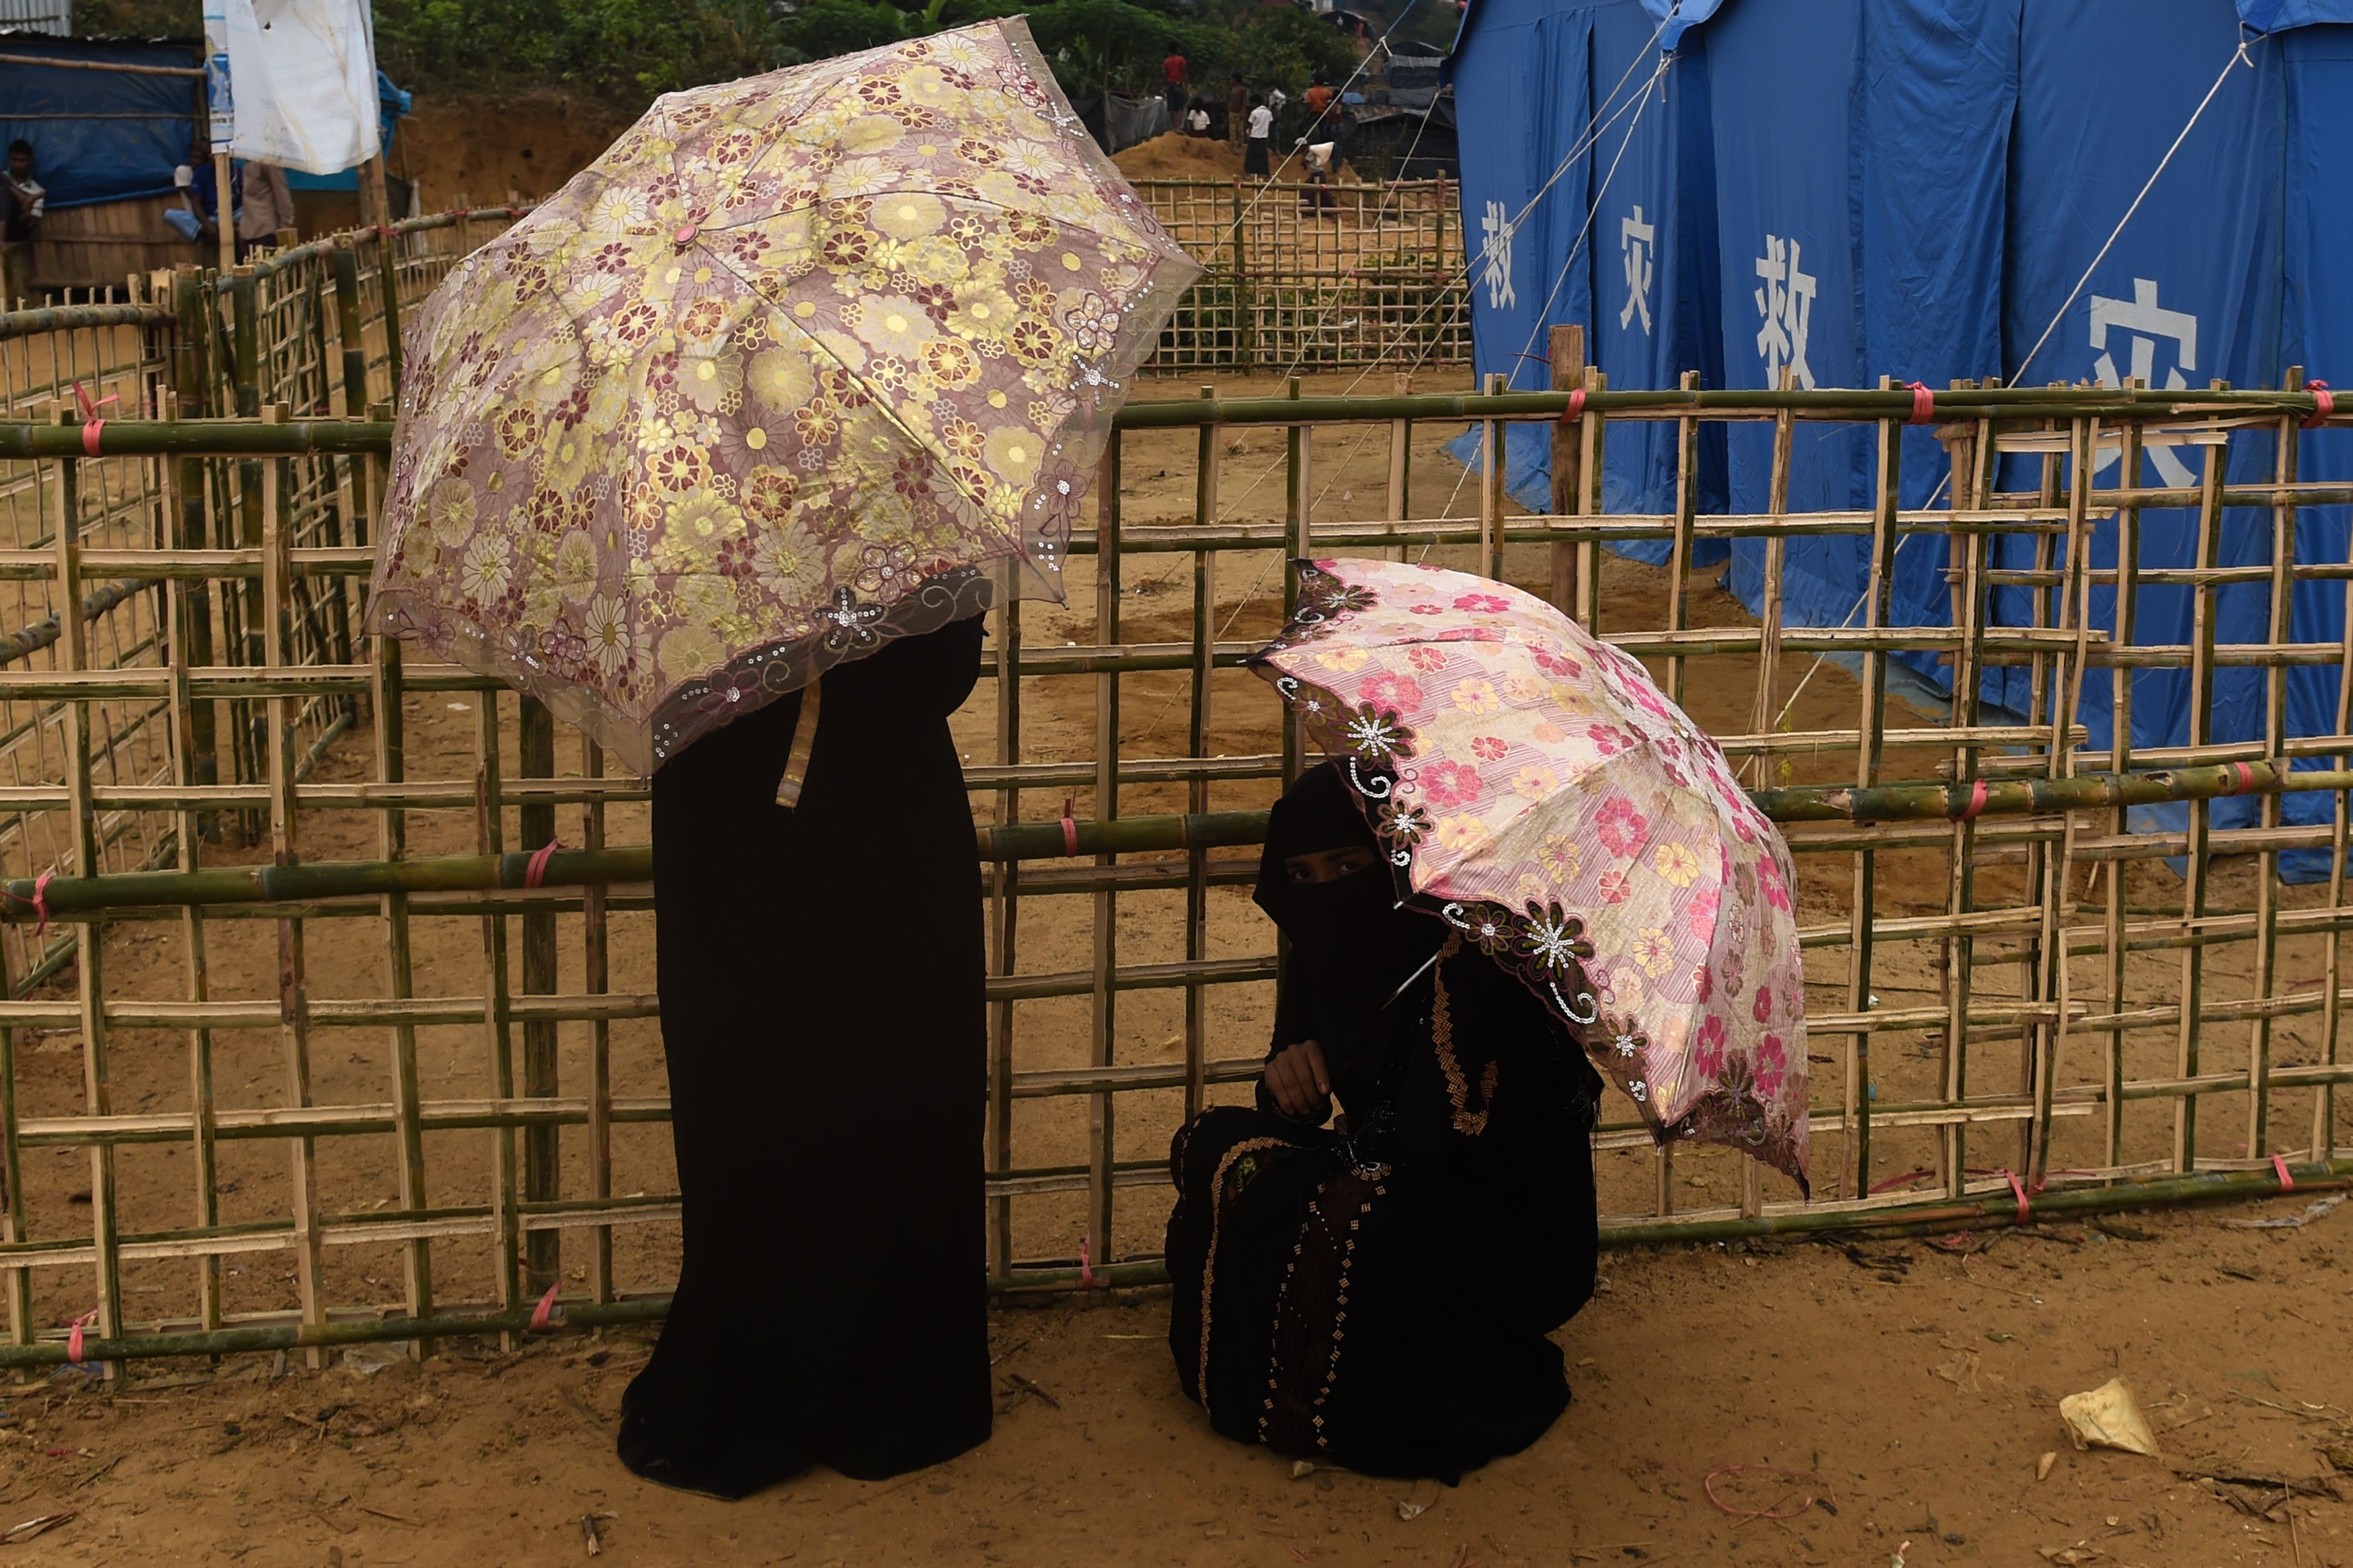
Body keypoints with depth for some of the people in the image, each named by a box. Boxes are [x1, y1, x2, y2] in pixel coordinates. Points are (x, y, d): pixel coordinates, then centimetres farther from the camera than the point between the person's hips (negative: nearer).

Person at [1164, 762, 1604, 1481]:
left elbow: (1440, 1137, -28)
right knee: (1217, 1140, -8)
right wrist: (1288, 1079, -13)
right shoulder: (1322, 957, 2)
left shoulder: (1462, 958, -22)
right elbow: (1289, 1119, 8)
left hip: (1511, 1248, -8)